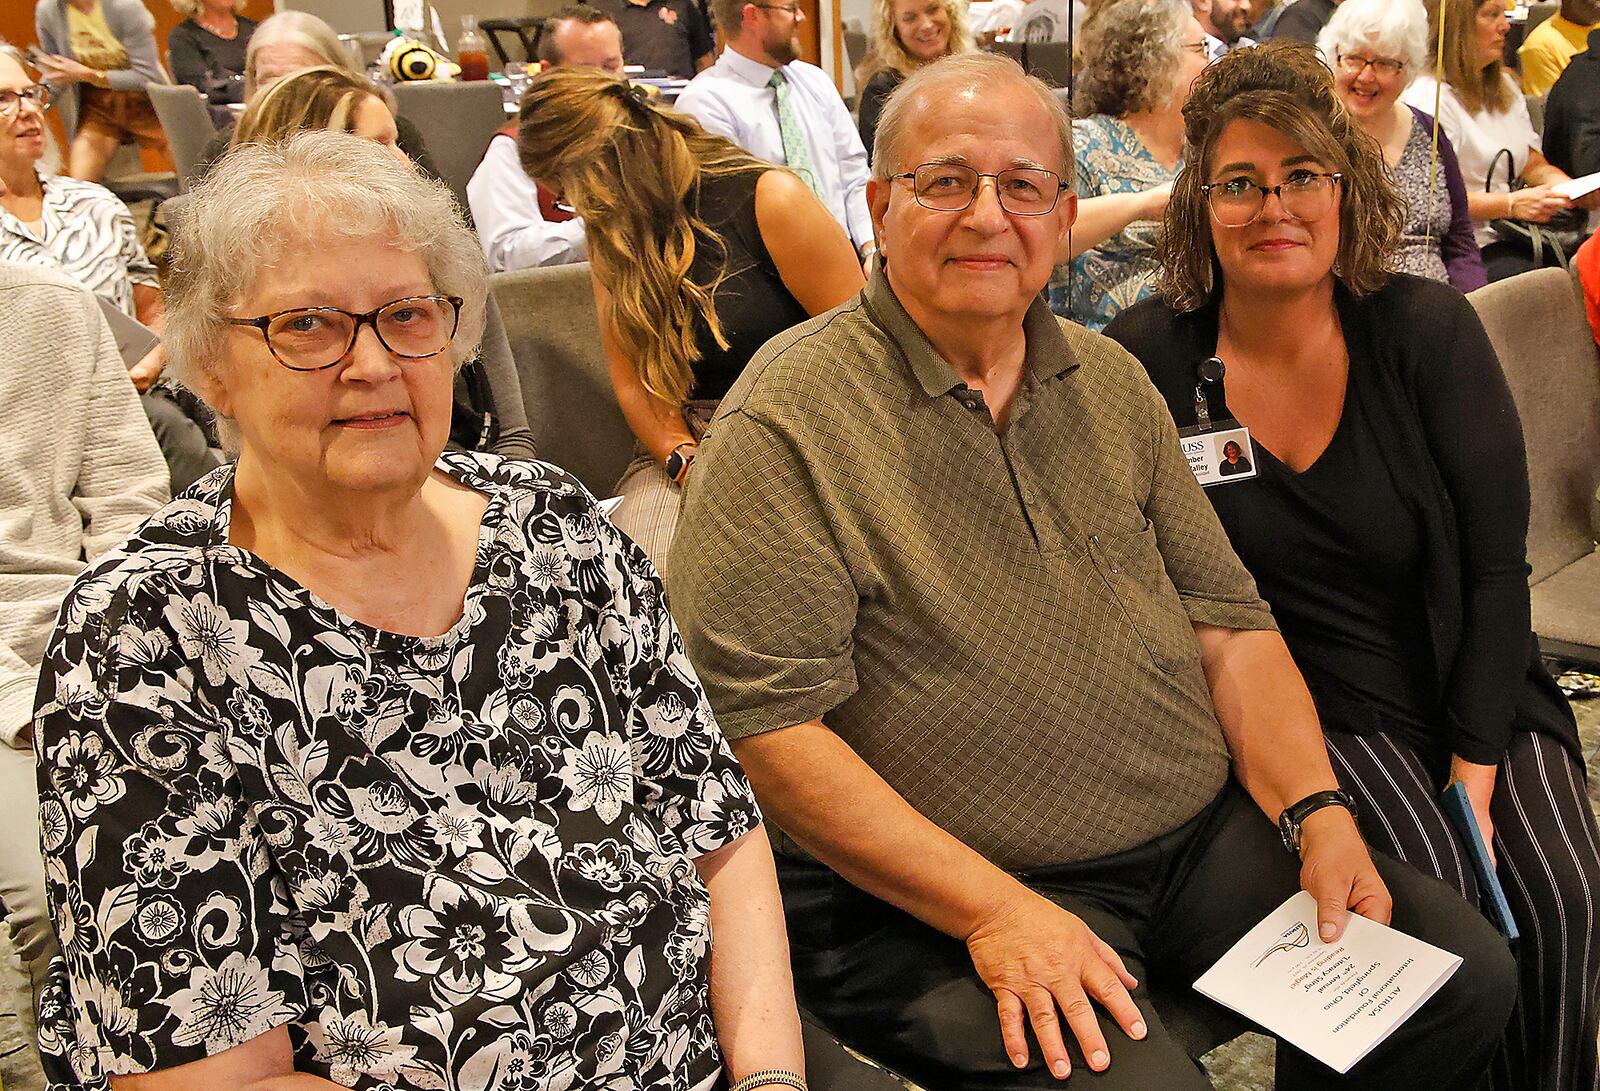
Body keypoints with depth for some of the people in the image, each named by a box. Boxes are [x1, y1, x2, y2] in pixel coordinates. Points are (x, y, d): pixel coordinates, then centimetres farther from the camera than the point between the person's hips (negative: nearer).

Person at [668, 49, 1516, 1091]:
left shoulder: (1113, 381, 10)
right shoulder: (785, 421, -12)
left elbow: (1227, 622, 11)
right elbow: (769, 725, -18)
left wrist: (1319, 812, -3)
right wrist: (996, 911, -21)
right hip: (934, 892, -6)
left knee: (1467, 975, -1)